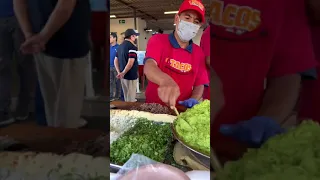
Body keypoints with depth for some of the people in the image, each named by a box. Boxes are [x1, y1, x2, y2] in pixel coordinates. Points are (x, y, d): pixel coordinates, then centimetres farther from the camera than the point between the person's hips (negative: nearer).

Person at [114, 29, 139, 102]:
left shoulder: (120, 46, 11)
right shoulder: (132, 47, -16)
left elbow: (116, 61, 12)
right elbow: (130, 63, -25)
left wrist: (119, 72, 5)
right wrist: (123, 73, -17)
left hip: (123, 76, 8)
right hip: (131, 76, -8)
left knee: (126, 97, 20)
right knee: (131, 98, 3)